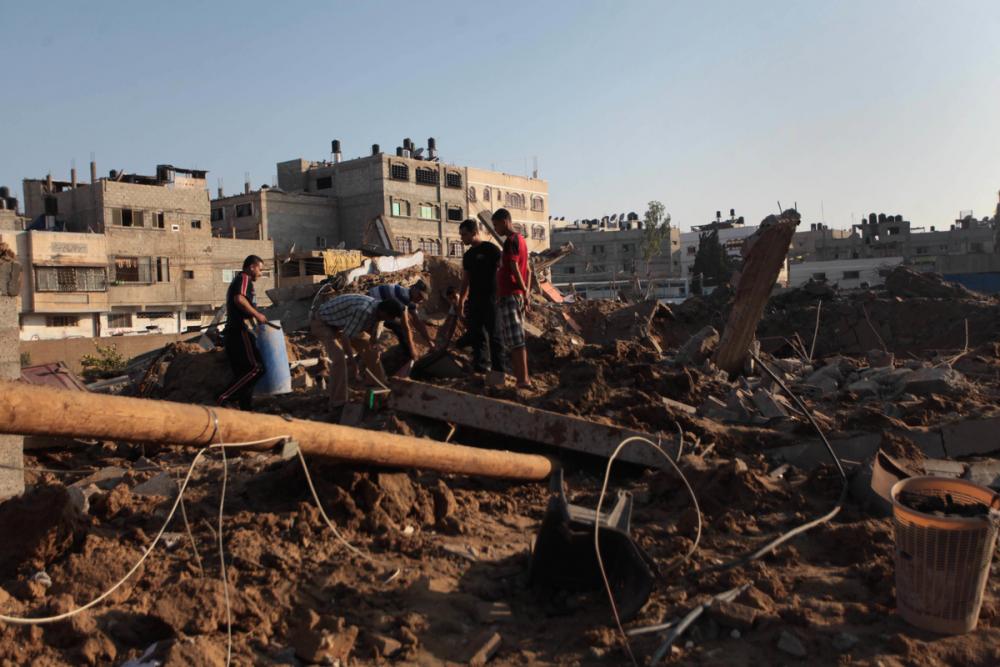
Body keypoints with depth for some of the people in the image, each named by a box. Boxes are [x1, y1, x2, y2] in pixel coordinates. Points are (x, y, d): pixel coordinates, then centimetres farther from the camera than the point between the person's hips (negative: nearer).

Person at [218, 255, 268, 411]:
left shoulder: (237, 281, 28)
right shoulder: (244, 279, -4)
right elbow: (239, 299, -22)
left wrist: (254, 317, 27)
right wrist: (257, 314, -15)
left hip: (232, 333, 11)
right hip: (240, 332, -11)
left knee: (243, 373, 9)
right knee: (255, 367, -16)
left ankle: (246, 408, 9)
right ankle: (224, 398, -18)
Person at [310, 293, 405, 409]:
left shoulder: (377, 311, -11)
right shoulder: (363, 311, -38)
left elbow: (373, 342, -3)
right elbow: (345, 337, -35)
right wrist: (353, 363, -28)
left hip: (341, 323, 9)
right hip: (322, 322, -9)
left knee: (371, 348, 10)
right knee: (339, 357, -25)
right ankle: (338, 403, -16)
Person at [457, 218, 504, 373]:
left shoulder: (491, 249, -6)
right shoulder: (468, 255, 15)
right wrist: (461, 301, 16)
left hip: (490, 300, -7)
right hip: (474, 302, 7)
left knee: (495, 337, -3)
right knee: (477, 337, 8)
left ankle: (500, 370, 3)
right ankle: (481, 368, 15)